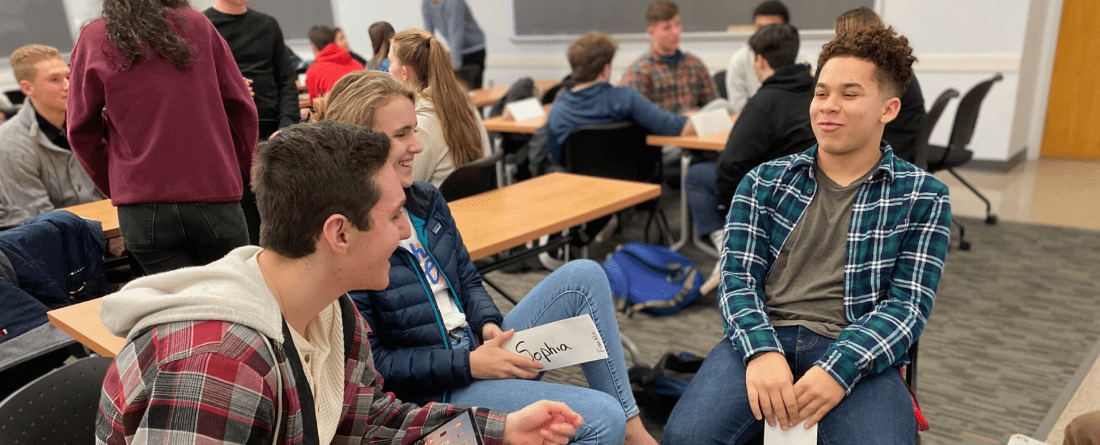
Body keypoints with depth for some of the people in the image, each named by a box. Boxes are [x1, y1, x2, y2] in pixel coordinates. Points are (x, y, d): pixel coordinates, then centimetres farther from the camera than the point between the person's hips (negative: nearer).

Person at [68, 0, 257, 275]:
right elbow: (242, 110, 5)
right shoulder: (197, 24, 3)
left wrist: (114, 186, 18)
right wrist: (239, 174, 16)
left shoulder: (93, 39, 3)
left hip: (141, 210, 1)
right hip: (214, 197, -1)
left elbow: (82, 131, 8)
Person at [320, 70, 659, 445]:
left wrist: (489, 326, -6)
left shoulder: (427, 201, 5)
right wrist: (469, 365, -20)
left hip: (480, 353, 8)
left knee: (584, 276, -3)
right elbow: (369, 363, -17)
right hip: (432, 392, -8)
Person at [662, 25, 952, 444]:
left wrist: (840, 368, -18)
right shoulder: (763, 182, 11)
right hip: (763, 336, 1)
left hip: (857, 350, 0)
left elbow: (908, 303, -1)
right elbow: (737, 277, 2)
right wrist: (761, 351, -18)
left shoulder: (923, 197, 7)